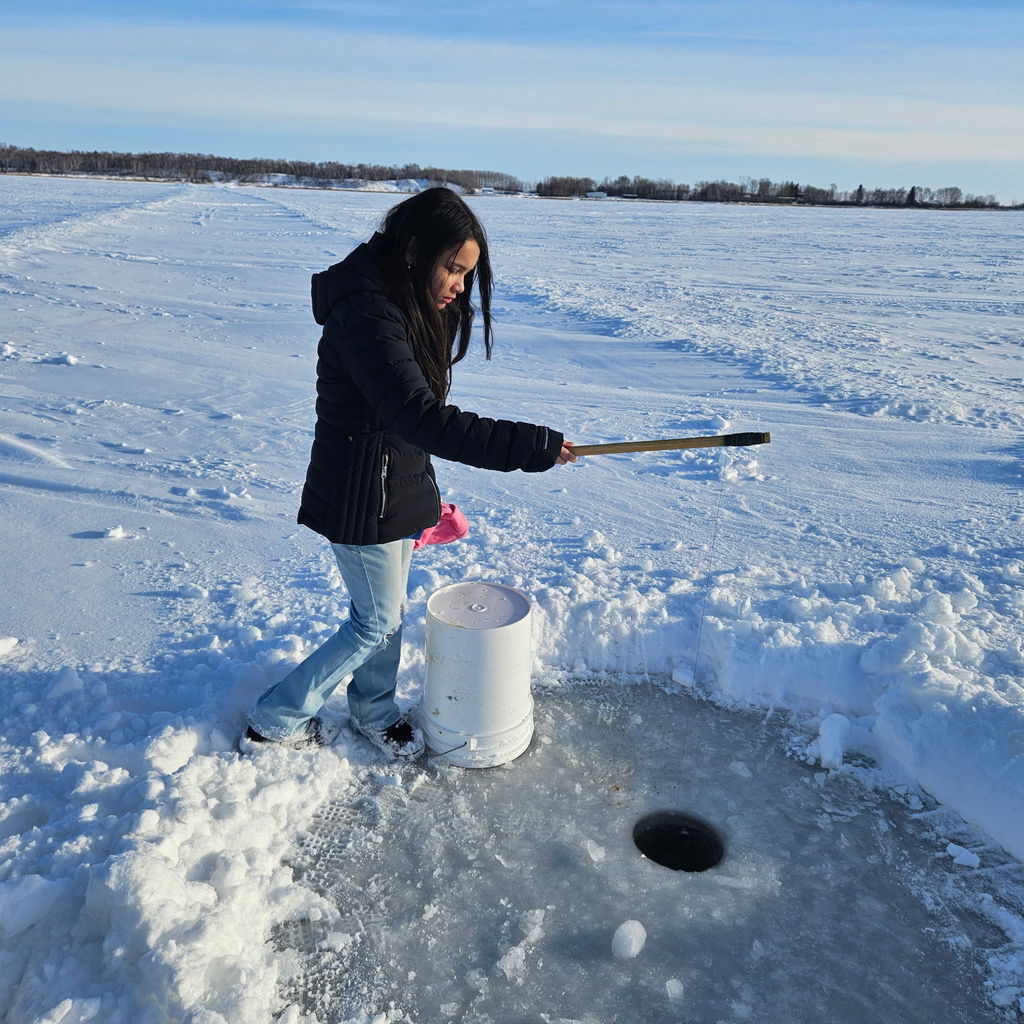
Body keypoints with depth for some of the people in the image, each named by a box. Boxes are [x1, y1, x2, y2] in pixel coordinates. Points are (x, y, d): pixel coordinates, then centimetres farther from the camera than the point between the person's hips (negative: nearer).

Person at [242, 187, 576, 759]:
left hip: (397, 484, 9)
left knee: (388, 610, 21)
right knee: (378, 622, 5)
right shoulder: (367, 314, -26)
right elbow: (421, 417, -35)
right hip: (361, 496, -9)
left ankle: (375, 710, 43)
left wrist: (423, 492, 20)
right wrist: (530, 446, -36)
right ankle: (275, 722, 23)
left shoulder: (414, 306, 7)